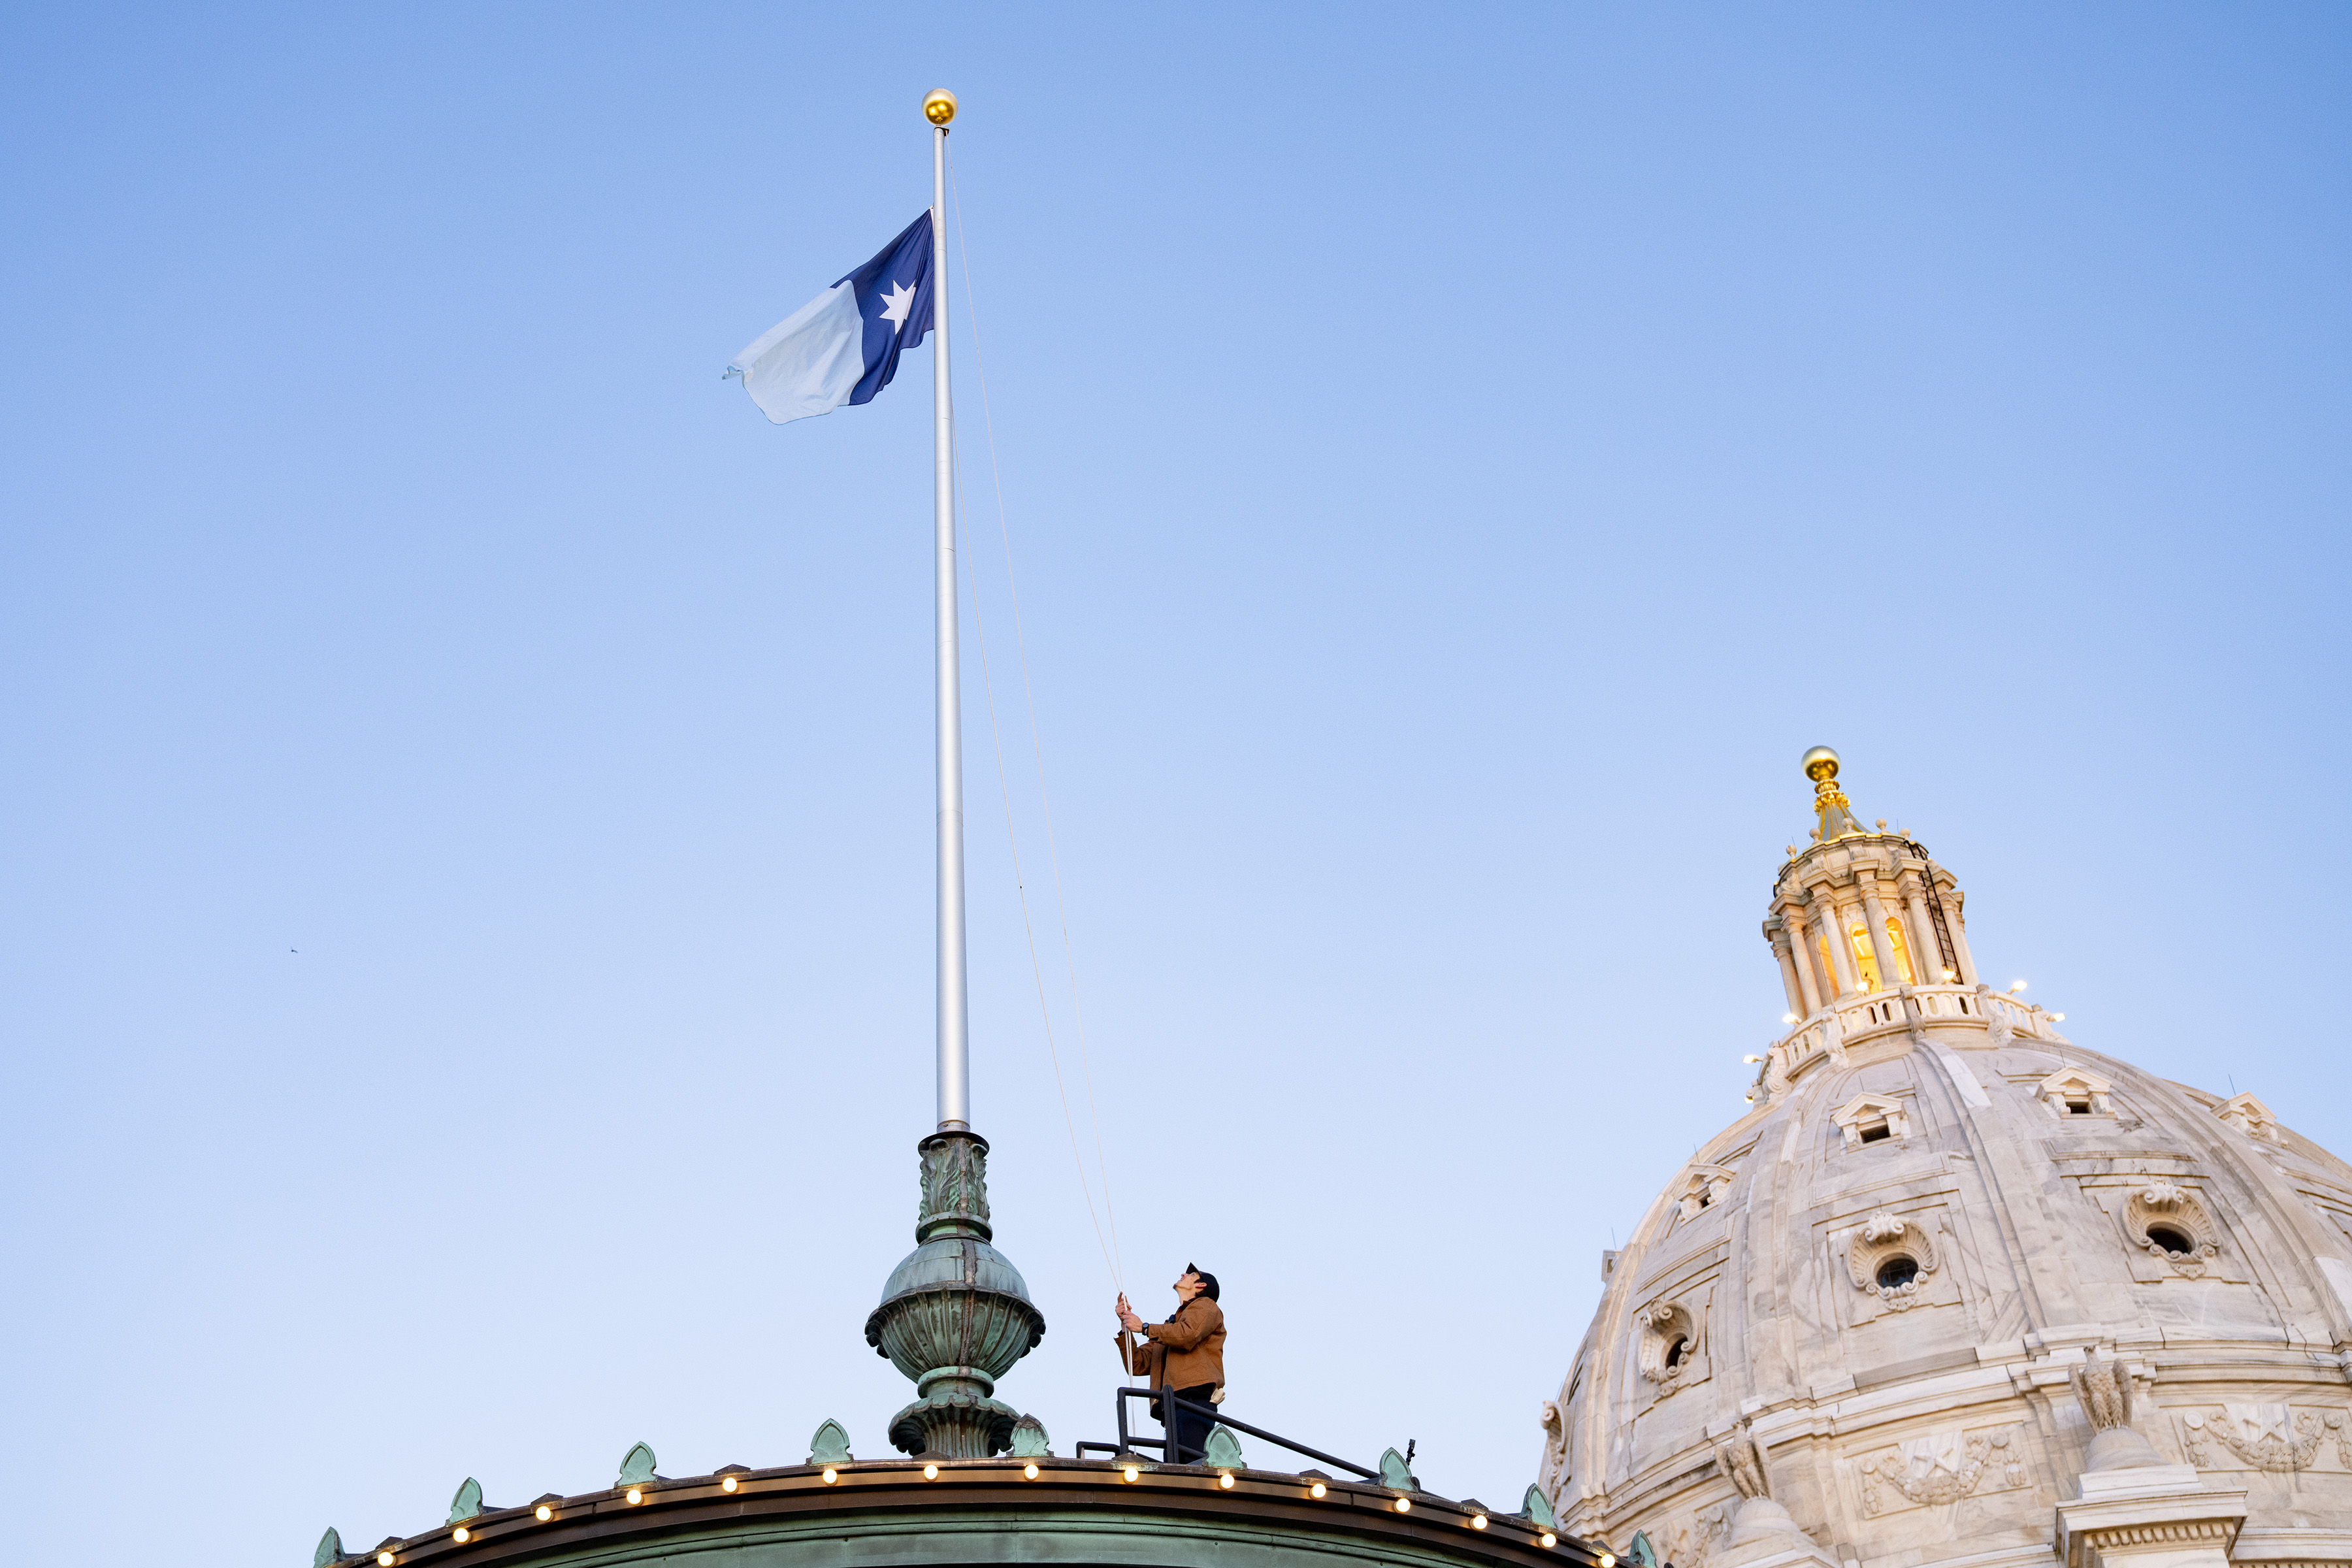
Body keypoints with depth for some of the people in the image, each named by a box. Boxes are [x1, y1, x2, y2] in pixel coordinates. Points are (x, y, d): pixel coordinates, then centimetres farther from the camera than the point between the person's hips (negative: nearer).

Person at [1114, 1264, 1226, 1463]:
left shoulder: (1205, 1305, 16)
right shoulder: (1168, 1329, 38)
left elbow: (1188, 1335, -8)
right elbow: (1137, 1365, 28)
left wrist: (1144, 1327, 1)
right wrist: (1125, 1325, 17)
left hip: (1195, 1397, -7)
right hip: (1174, 1409, 8)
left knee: (1191, 1463, -26)